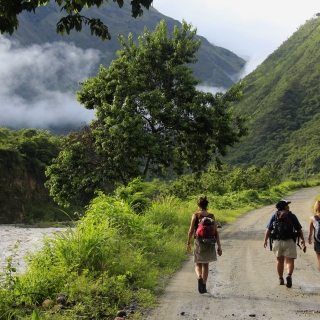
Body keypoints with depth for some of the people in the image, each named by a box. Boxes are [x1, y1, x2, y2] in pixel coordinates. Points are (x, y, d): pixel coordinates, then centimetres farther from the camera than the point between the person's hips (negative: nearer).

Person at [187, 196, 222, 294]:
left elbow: (191, 231, -7)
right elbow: (216, 232, -4)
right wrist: (219, 247, -1)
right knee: (205, 265, 19)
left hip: (198, 243, -2)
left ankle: (199, 278, -18)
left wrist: (188, 243, 7)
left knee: (198, 265, 12)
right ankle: (204, 286, 20)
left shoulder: (195, 215, -7)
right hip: (209, 244, 2)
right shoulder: (211, 216, -2)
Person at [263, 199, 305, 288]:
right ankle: (289, 275, -28)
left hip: (277, 241, 3)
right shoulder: (291, 216, -2)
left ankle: (281, 279, 22)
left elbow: (268, 230, 3)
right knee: (290, 261, -3)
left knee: (280, 261, 16)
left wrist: (265, 240, 12)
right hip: (289, 241, -3)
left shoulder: (274, 216, 5)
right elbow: (299, 230, 1)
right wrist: (302, 240, 13)